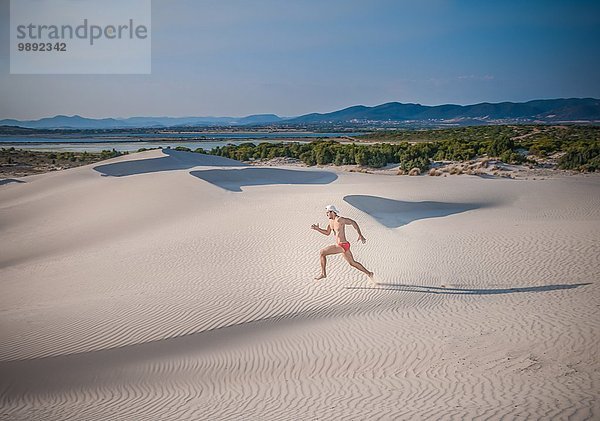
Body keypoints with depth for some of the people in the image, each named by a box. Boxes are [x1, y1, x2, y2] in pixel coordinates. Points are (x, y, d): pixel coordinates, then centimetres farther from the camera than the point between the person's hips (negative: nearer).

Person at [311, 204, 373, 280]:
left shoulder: (339, 219, -17)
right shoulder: (331, 221, 10)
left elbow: (353, 222, -14)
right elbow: (327, 233, 19)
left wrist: (360, 235, -17)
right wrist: (317, 229, 5)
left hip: (343, 245, -10)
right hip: (340, 246, 10)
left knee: (322, 252, -9)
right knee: (352, 263, 19)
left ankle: (323, 273, 0)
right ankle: (369, 274, 29)